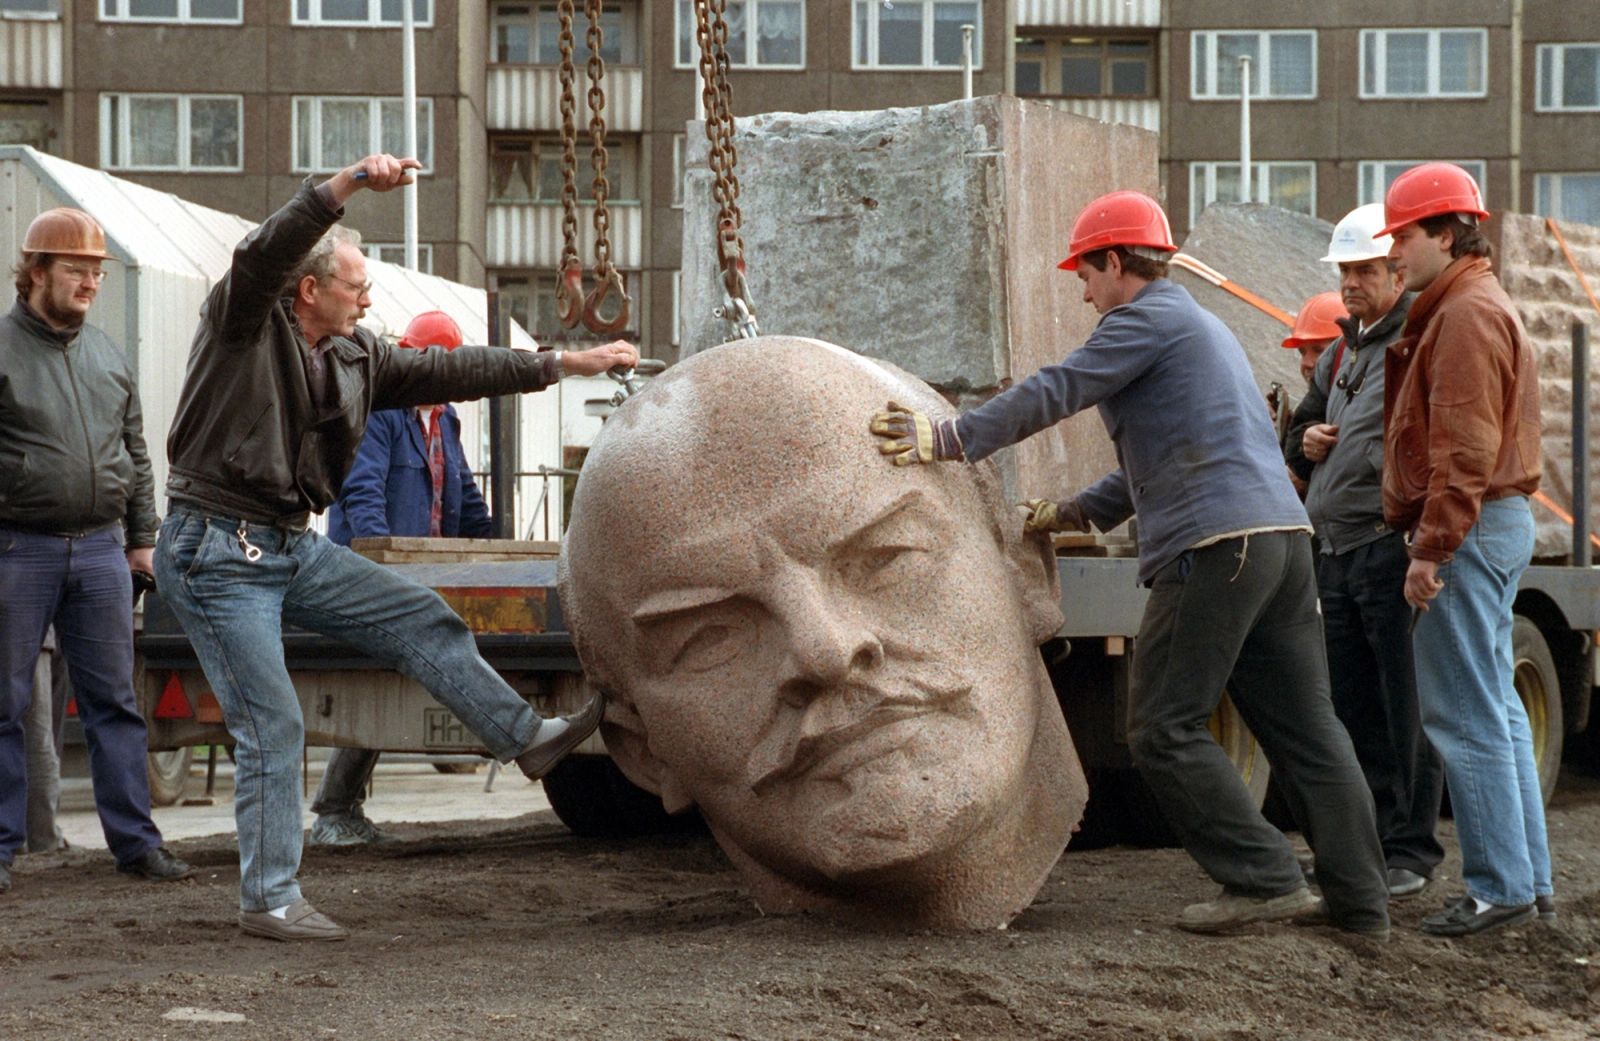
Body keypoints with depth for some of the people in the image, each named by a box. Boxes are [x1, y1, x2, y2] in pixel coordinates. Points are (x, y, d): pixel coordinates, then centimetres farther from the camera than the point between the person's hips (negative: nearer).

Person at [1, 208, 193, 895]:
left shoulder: (107, 356, 15)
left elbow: (135, 455, 21)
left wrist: (141, 537, 18)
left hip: (100, 549, 5)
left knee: (114, 701, 5)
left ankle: (134, 839, 8)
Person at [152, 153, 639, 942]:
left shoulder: (354, 359, 10)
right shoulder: (242, 324, -11)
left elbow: (448, 371, 14)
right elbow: (264, 254, -30)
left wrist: (563, 364, 15)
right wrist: (347, 185, -42)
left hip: (294, 548, 8)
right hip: (216, 554, -8)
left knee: (419, 620, 6)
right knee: (271, 724, -7)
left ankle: (525, 738, 18)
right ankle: (269, 900, 0)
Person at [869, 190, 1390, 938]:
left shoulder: (1148, 319, -1)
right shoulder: (1198, 328, 29)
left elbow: (1054, 392, -8)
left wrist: (950, 440, -6)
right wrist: (1081, 511, 32)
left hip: (1214, 544, -10)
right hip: (1283, 536, 10)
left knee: (1164, 729, -4)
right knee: (1303, 728, 8)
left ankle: (1265, 879, -8)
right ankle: (1360, 902, 6)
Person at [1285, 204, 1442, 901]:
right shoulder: (1341, 354, 21)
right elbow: (1303, 430, 33)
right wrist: (1306, 444, 11)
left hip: (1392, 548, -9)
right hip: (1336, 551, 9)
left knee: (1405, 708, -4)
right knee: (1353, 709, 12)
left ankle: (1412, 850, 1)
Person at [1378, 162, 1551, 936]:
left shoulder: (1468, 314, -14)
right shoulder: (1463, 309, 20)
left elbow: (1465, 448, -21)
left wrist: (1432, 546, -22)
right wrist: (1430, 536, 19)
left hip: (1469, 531, -11)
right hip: (1494, 525, 11)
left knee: (1466, 714, -9)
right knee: (1495, 710, 13)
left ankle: (1500, 886, -7)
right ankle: (1528, 875, 17)